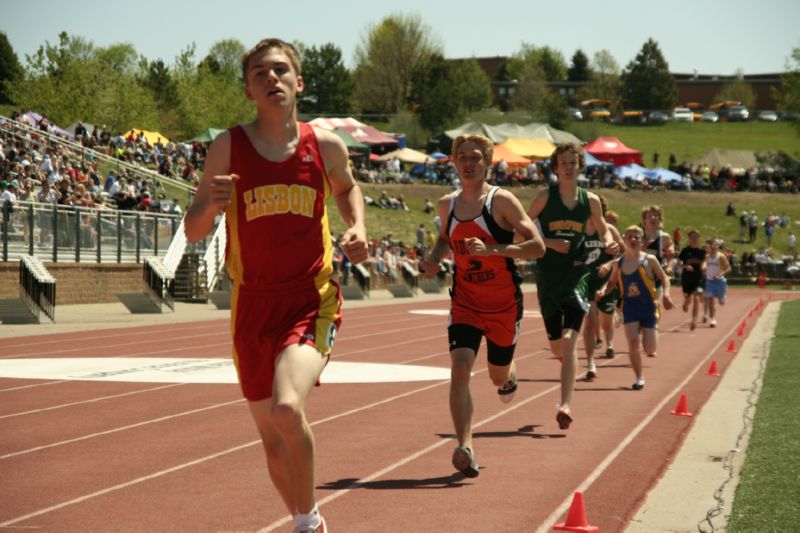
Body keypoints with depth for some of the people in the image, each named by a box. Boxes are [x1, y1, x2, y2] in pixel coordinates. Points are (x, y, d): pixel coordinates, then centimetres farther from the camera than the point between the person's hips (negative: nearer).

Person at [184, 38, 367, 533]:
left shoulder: (327, 146, 1)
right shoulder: (229, 148, -1)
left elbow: (347, 187, 24)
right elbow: (193, 232, 2)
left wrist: (357, 227, 4)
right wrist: (210, 205, -20)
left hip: (312, 301, -2)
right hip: (253, 305, 2)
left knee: (288, 408, -27)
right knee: (272, 437, 11)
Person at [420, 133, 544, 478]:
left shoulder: (501, 201, -13)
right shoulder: (447, 204, 2)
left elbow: (537, 246, -17)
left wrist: (492, 249, -29)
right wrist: (434, 257, 2)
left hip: (504, 304, -2)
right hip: (465, 302, 2)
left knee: (498, 376, 15)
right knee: (460, 370, -19)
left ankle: (509, 377, 55)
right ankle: (465, 449, -22)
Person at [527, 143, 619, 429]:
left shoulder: (590, 201, 5)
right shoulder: (545, 197, -1)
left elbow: (603, 229, 20)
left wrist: (609, 243, -3)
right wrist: (549, 243, -14)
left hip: (576, 274, 0)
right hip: (548, 274, 0)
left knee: (569, 341, -16)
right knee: (556, 345, 11)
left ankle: (565, 405, -18)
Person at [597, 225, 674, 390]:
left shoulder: (649, 260, -5)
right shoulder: (618, 263, 2)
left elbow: (664, 278, 3)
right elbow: (611, 283, 14)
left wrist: (666, 294, -14)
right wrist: (603, 291, -7)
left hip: (648, 308, -2)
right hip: (630, 308, 2)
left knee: (650, 349, -7)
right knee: (633, 343, -14)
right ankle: (639, 378, 4)